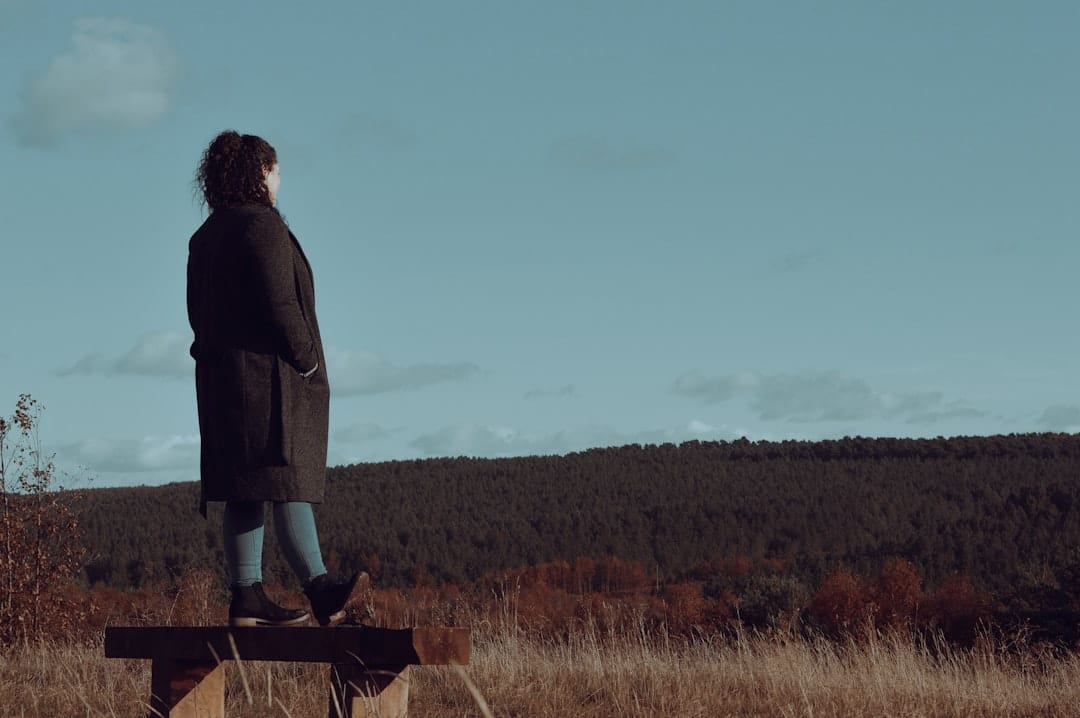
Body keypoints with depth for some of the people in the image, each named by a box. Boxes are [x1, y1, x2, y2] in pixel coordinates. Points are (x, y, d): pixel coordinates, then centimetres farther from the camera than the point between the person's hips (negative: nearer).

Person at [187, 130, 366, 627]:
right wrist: (307, 361, -11)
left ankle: (247, 599, 5)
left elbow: (198, 312, 17)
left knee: (244, 493, 6)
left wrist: (219, 357, 17)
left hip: (221, 374, 9)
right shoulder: (263, 226, -11)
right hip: (270, 375, -9)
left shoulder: (205, 237, 16)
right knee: (289, 482, -13)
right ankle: (320, 591, -17)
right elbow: (279, 305, -18)